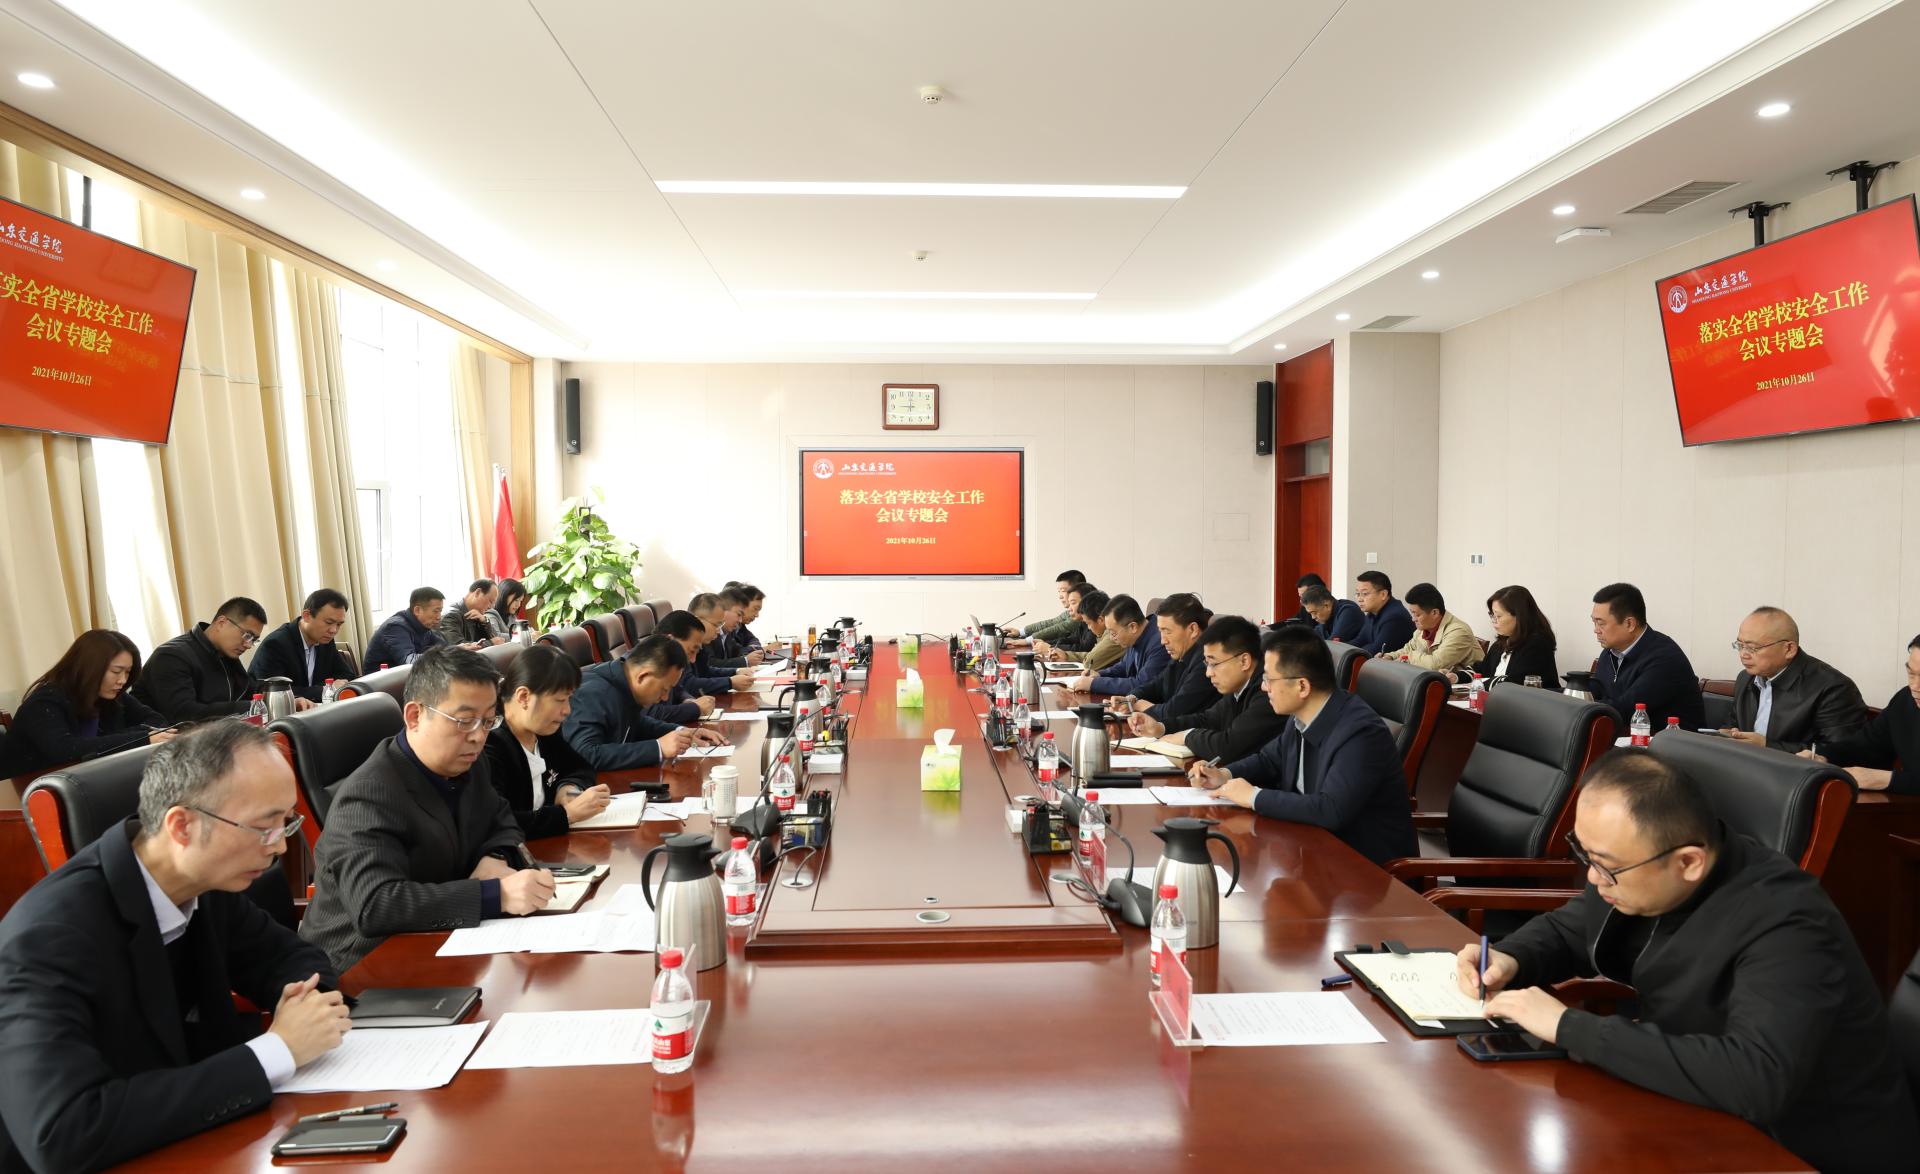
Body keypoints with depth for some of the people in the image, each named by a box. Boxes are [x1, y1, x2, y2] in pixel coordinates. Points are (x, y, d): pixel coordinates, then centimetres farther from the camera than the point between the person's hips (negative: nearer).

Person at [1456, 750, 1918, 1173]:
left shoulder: (1784, 926, -29)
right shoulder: (1639, 873, -7)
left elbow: (1755, 1080, -41)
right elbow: (1566, 929, 10)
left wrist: (1570, 1027, -37)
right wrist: (1509, 959, -12)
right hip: (1712, 1121, 7)